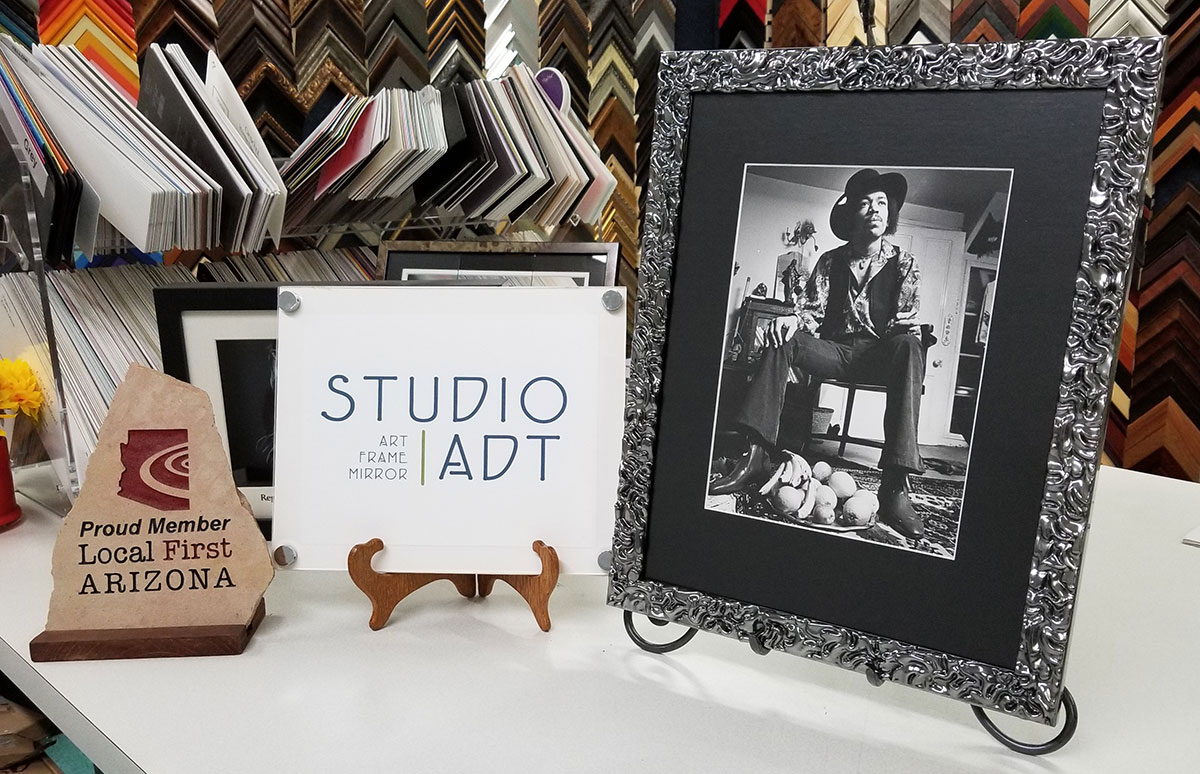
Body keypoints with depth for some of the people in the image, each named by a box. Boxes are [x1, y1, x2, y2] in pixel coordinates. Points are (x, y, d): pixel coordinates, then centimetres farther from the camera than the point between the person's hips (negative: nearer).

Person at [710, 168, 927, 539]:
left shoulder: (904, 264, 10)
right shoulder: (831, 262, 15)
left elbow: (907, 322, 3)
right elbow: (813, 310, 7)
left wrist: (910, 335, -20)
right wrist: (794, 319, -16)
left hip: (882, 354, -2)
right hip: (836, 352, 2)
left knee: (910, 347, -36)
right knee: (782, 338, -24)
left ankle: (895, 486, -47)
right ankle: (756, 455, -35)